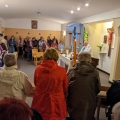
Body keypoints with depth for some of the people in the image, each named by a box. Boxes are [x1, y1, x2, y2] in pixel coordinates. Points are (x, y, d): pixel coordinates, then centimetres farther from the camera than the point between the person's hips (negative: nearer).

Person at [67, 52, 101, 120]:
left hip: (74, 103, 0)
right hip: (89, 104, 1)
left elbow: (66, 87, -3)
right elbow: (98, 89, 2)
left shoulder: (72, 71, -13)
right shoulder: (95, 73, -10)